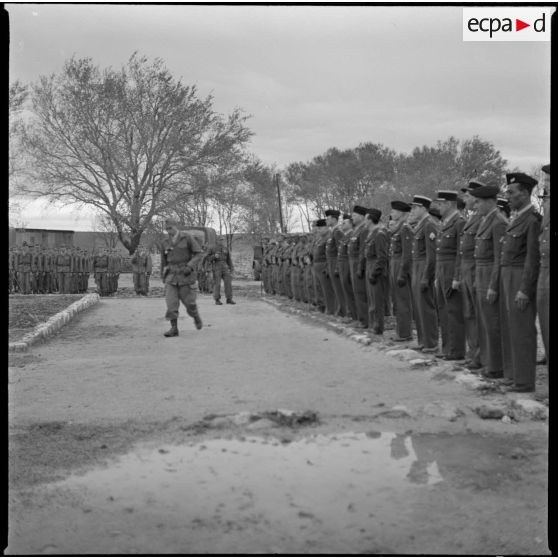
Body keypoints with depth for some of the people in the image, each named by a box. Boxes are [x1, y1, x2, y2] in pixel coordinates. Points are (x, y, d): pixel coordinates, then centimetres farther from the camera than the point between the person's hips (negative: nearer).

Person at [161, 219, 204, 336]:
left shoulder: (188, 238, -7)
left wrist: (190, 266, -22)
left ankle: (196, 317, 34)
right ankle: (174, 329, -10)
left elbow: (199, 254, -7)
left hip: (186, 275, -3)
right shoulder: (165, 243, 6)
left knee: (189, 302, 2)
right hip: (172, 276, 3)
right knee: (171, 302, -11)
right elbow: (164, 262, 15)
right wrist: (164, 280, 18)